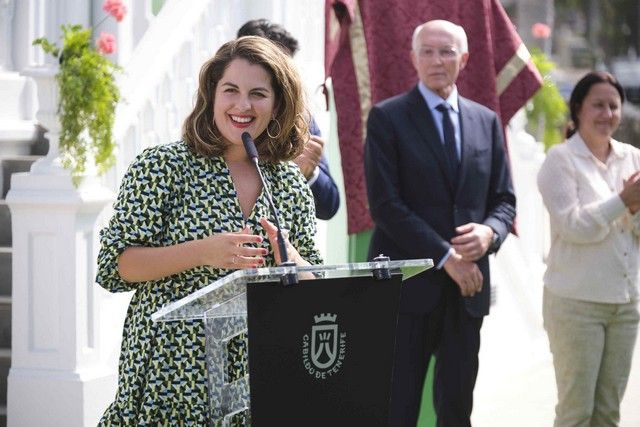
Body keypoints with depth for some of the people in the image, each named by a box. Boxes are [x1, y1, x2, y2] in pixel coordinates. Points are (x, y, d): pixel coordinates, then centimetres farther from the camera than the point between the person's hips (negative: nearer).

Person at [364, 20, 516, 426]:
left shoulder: (487, 121, 12)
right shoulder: (387, 118, -2)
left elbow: (504, 199, 15)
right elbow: (385, 205, -9)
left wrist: (489, 231, -9)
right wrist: (445, 256, -14)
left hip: (467, 285, 4)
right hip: (408, 284, -4)